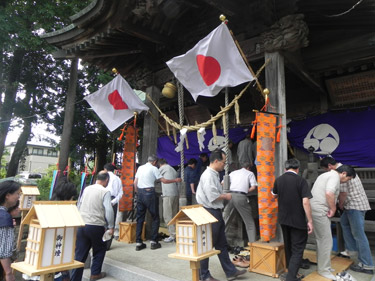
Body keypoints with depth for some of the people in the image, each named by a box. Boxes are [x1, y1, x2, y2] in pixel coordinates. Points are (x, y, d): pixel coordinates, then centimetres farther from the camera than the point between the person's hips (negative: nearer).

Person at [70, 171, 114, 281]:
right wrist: (111, 227, -5)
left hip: (81, 225, 5)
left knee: (79, 254, 12)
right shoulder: (105, 192, -9)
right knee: (100, 249, 20)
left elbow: (79, 205, 17)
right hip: (95, 226, -5)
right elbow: (109, 211, -14)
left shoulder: (86, 189, 9)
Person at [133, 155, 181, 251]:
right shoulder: (153, 168, -3)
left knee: (140, 218, 10)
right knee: (155, 218, 6)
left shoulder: (140, 168, 13)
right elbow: (164, 181, -2)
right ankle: (153, 241, 6)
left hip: (140, 193, 6)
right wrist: (175, 180, 10)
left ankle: (138, 243, 12)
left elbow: (135, 183, 11)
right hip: (149, 193, -6)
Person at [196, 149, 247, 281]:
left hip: (216, 212, 10)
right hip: (210, 213, -10)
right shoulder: (208, 175, -20)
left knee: (222, 244, 18)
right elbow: (213, 197, -25)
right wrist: (226, 196, -10)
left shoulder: (214, 175, 11)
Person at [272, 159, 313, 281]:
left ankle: (291, 270, 36)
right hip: (297, 220, -5)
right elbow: (305, 202, -19)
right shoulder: (301, 181, -13)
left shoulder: (278, 180, 2)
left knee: (288, 246, 21)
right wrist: (310, 221, -12)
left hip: (283, 219, 5)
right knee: (298, 249, 4)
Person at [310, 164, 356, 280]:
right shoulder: (335, 176, -10)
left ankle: (322, 265, 30)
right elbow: (329, 193, -25)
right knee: (327, 241, -1)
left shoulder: (327, 174, 21)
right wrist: (333, 209, -12)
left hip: (314, 209, 10)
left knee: (321, 239, 19)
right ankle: (324, 270, 10)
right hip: (319, 211, -10)